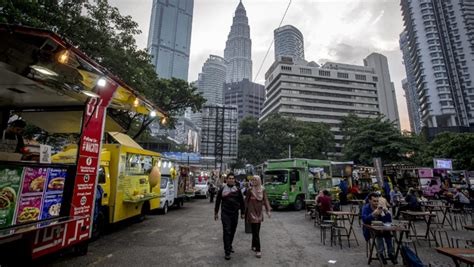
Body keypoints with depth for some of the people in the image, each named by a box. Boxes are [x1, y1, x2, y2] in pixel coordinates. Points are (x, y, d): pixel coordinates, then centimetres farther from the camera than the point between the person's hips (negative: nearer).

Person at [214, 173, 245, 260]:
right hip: (225, 214, -3)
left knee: (232, 232, 14)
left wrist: (242, 212, 9)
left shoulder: (237, 190, 3)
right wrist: (216, 212, 6)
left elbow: (241, 202, 9)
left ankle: (229, 246, 34)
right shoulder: (222, 190, -4)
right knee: (227, 232, -5)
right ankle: (227, 251, 2)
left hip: (235, 214, 3)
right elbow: (218, 201, 4)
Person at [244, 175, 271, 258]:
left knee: (256, 231, 14)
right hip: (252, 212, -4)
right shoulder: (250, 190, -9)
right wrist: (246, 212, 0)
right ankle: (257, 250, 2)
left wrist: (268, 210, -3)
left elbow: (265, 200, 4)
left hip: (259, 212, 4)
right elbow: (246, 201, -3)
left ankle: (254, 246, 32)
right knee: (255, 232, -5)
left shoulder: (262, 190, 1)